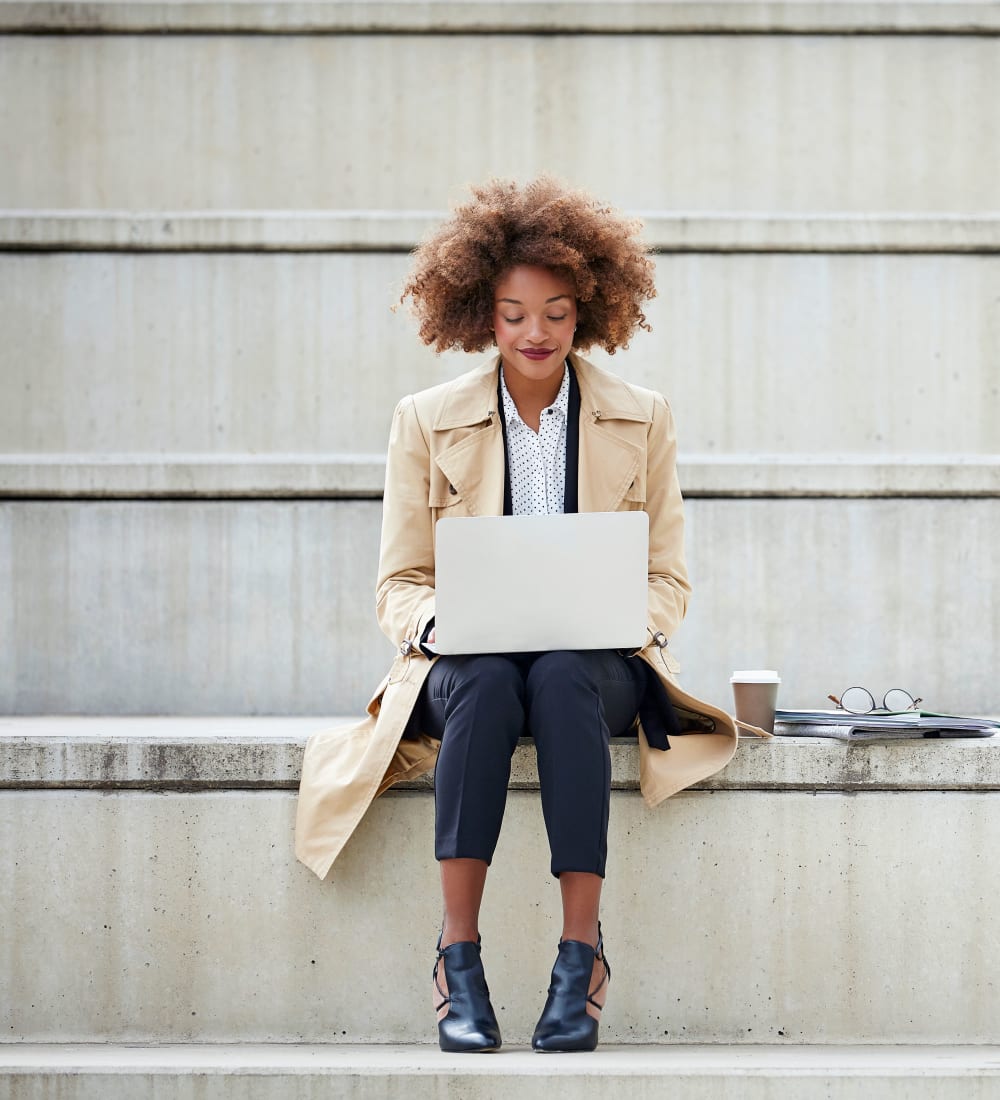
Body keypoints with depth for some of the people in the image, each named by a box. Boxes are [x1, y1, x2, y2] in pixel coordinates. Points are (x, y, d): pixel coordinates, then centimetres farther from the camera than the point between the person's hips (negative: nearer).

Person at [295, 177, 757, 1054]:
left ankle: (582, 959, -38)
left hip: (599, 664, 0)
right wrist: (437, 621, -15)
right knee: (486, 684, -37)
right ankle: (459, 963, -37)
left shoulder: (642, 420, 10)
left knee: (562, 680, -37)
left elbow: (668, 579, 10)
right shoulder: (427, 421, 9)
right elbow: (400, 583, 8)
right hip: (468, 659, 0)